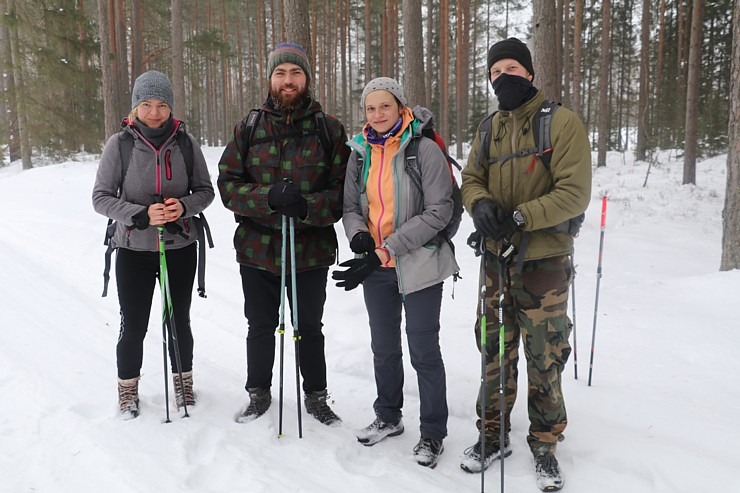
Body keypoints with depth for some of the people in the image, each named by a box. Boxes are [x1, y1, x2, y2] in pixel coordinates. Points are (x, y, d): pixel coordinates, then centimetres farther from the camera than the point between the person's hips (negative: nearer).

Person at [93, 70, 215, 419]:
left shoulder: (185, 142, -4)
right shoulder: (120, 144, -8)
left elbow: (205, 190, 4)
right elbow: (101, 197, -6)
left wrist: (184, 205, -18)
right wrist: (141, 214, -22)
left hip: (181, 249, 1)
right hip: (133, 250, -1)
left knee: (180, 321, 13)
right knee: (134, 326, 8)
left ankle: (183, 382, 35)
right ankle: (128, 389, 32)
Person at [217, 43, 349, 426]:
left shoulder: (330, 129, -2)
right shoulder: (249, 128, 3)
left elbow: (343, 189, -5)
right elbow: (228, 183, -2)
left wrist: (307, 207, -24)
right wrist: (269, 198, -20)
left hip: (312, 250, -1)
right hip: (257, 249, 2)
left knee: (310, 328, 15)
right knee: (260, 327, 17)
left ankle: (316, 396, 34)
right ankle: (259, 393, 37)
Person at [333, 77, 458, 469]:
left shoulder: (425, 150, -11)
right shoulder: (361, 154, 6)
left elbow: (438, 212, -16)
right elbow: (351, 206, 10)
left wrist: (386, 249, -21)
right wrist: (357, 234, -13)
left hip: (419, 266, -5)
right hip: (375, 267, 5)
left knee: (424, 351, 4)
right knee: (383, 347, 18)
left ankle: (432, 433, 22)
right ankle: (388, 417, 39)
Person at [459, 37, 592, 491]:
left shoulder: (562, 122, -9)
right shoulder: (490, 129, 7)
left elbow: (575, 194, -16)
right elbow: (471, 179, 8)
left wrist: (519, 218, -24)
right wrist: (480, 204, -15)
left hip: (544, 261, -4)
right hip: (497, 258, 5)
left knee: (544, 358, 8)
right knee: (495, 351, 14)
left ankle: (545, 445, 27)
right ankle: (493, 435, 32)